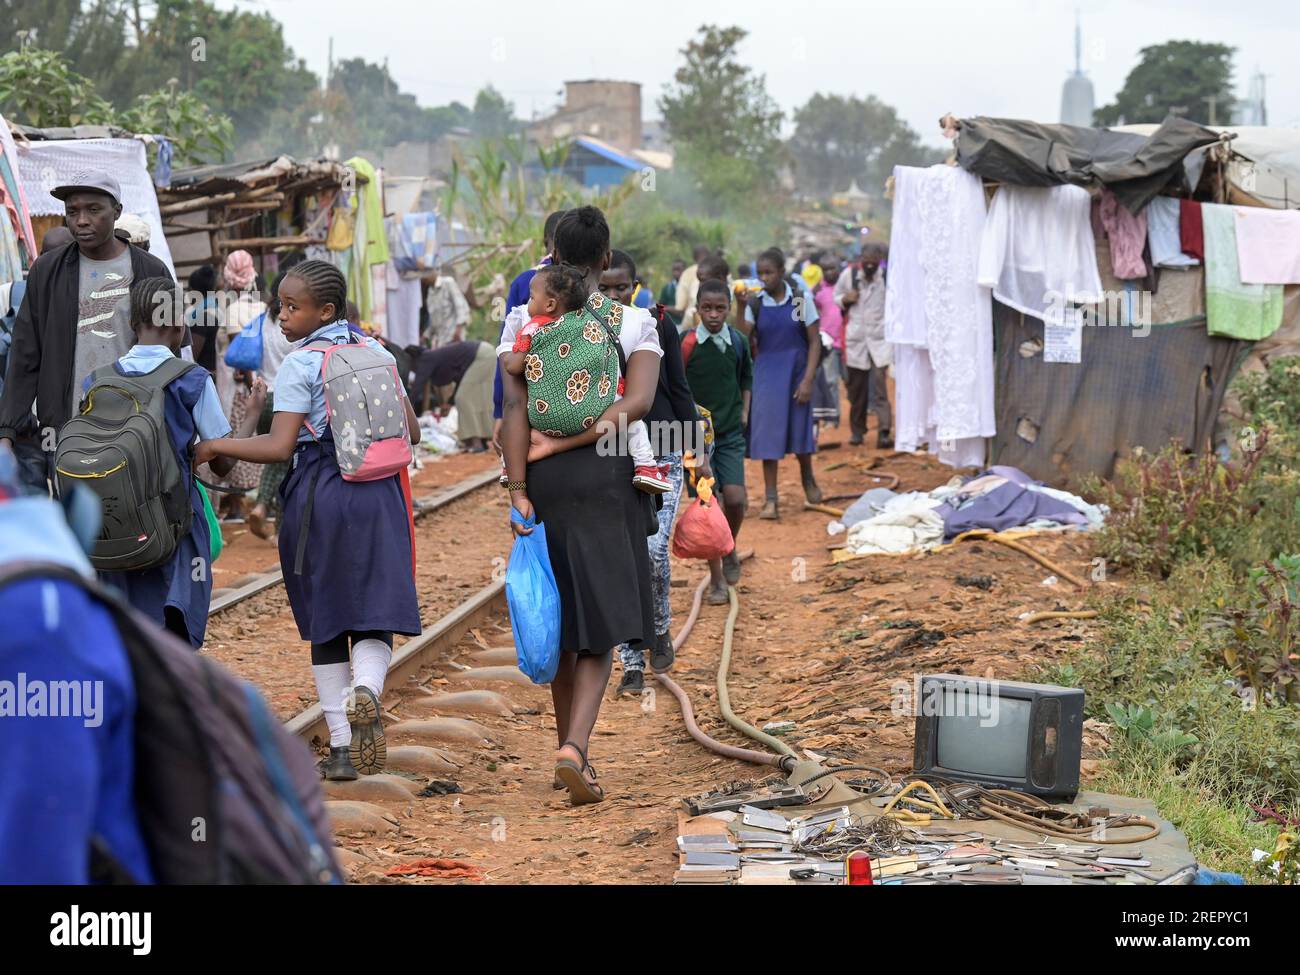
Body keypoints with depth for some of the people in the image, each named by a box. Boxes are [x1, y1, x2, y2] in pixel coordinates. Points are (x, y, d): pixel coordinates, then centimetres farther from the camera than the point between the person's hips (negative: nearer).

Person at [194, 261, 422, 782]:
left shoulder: (299, 365, -7)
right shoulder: (376, 353, 8)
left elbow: (279, 446, -15)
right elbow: (410, 431, 10)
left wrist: (215, 446, -3)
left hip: (318, 495, -3)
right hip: (378, 492, 3)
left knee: (326, 625, 8)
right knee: (374, 616, 2)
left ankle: (342, 747, 10)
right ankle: (366, 689, -31)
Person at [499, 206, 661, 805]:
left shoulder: (522, 323, 1)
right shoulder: (636, 323, -1)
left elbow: (515, 408, -8)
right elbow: (638, 403, -15)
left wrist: (518, 493, -11)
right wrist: (563, 442, -12)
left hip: (542, 478, 2)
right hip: (606, 475, -2)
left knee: (558, 620, 15)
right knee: (603, 622, 1)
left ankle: (569, 751, 24)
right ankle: (575, 748, -18)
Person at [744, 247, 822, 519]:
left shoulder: (801, 299, -4)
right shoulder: (755, 303, -1)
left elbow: (814, 341, -3)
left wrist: (808, 380, -10)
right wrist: (740, 306, -21)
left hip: (797, 371, 0)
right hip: (766, 373, 1)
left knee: (800, 428, 10)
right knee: (768, 432, -3)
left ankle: (808, 479, 38)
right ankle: (770, 499, 1)